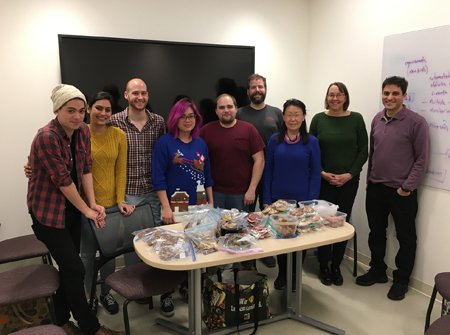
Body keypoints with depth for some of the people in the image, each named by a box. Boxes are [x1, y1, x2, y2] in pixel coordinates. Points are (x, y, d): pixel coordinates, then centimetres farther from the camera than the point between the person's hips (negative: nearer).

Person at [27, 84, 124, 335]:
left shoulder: (83, 131, -1)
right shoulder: (46, 137, -23)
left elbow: (86, 169, 2)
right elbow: (63, 179, -20)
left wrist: (93, 203, -6)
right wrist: (87, 210, -12)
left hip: (72, 208, 7)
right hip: (48, 211, -7)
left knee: (68, 268, 14)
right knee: (75, 269, -3)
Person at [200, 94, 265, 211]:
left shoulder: (248, 129, 1)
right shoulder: (206, 130, 3)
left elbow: (259, 160, 0)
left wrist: (252, 189, -5)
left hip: (240, 194, 0)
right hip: (214, 193, 0)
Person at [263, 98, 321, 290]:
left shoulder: (311, 142, -3)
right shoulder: (274, 140, 1)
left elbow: (315, 174, -2)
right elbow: (268, 171, 2)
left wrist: (311, 203, -8)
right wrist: (266, 200, -2)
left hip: (302, 200, -1)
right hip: (278, 198, 1)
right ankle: (282, 274, 33)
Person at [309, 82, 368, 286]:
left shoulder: (356, 119, 2)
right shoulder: (318, 119, 2)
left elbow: (363, 151, 2)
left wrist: (349, 174, -8)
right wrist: (322, 173, -9)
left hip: (348, 181, 1)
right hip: (322, 181, 0)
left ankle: (336, 267, 21)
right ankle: (323, 267, 18)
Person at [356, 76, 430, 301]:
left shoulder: (416, 122, -10)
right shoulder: (377, 120, 6)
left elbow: (422, 159, -10)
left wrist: (407, 187, -13)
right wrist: (369, 179, 12)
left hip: (401, 191, -5)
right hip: (375, 188, 5)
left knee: (405, 237, 9)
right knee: (376, 232, 16)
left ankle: (401, 280, 24)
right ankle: (377, 270, 34)